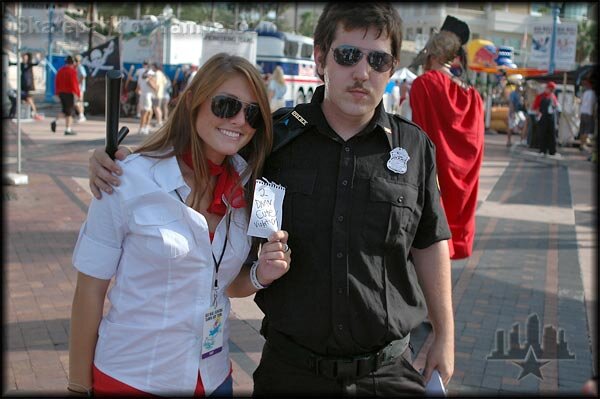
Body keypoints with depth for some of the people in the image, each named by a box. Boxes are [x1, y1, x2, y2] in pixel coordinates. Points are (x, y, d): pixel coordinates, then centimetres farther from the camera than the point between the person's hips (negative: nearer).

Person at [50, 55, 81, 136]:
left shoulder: (60, 70, 9)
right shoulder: (72, 71, -13)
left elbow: (56, 82, 10)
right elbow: (74, 83, -18)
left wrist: (57, 92, 16)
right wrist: (77, 94, -14)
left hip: (61, 93, 7)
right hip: (69, 94, -7)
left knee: (65, 111, 19)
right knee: (69, 112, 1)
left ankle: (55, 121, -3)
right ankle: (68, 130, 2)